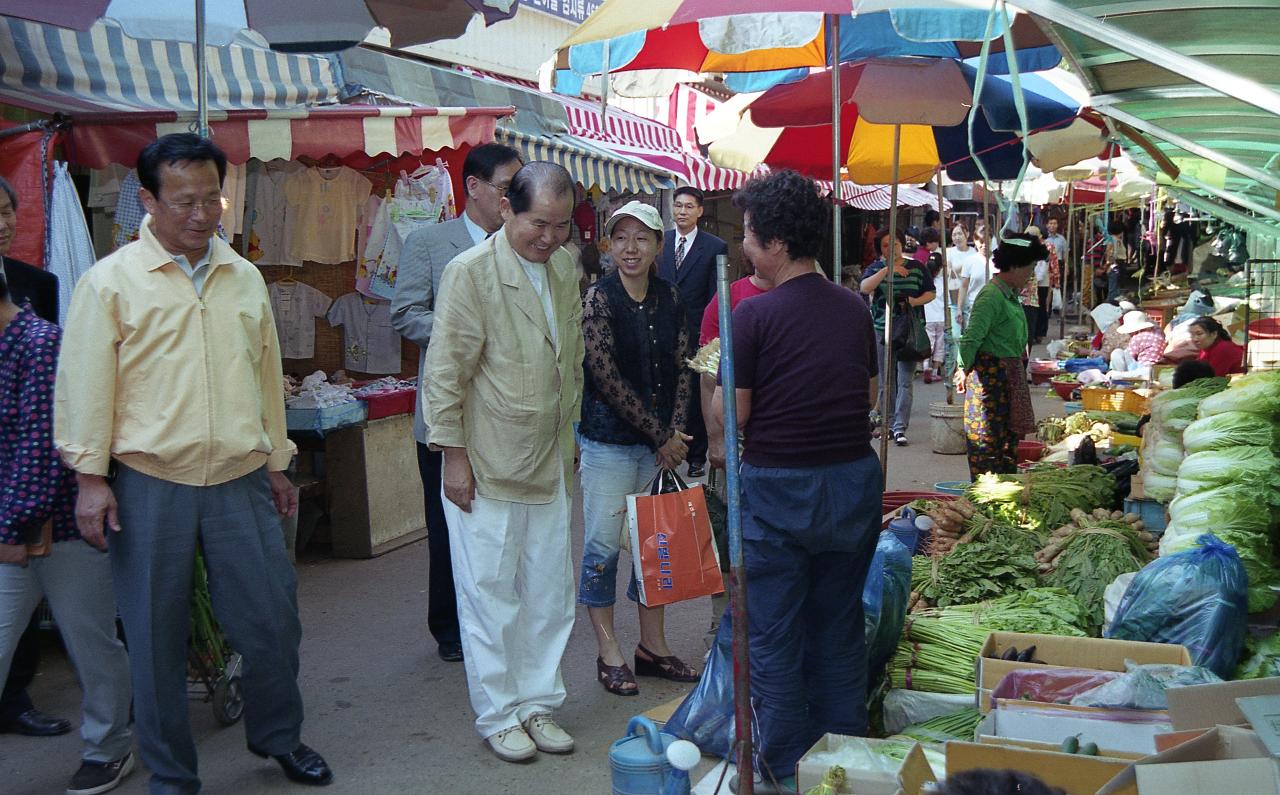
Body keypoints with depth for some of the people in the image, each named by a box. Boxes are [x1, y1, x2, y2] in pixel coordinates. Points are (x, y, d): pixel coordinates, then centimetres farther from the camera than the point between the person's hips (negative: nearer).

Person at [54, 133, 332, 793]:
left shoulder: (245, 278, 10)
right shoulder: (111, 281, -2)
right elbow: (86, 384, -3)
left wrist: (276, 461, 18)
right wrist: (91, 476, -7)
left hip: (240, 482, 3)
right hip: (149, 487, -3)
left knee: (272, 617, 7)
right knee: (157, 635, 7)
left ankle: (276, 736, 31)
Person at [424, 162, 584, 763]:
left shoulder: (564, 269, 9)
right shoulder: (471, 271, -11)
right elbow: (445, 371, -11)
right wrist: (455, 456, -11)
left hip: (548, 464, 6)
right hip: (487, 466, -6)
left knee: (550, 592, 11)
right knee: (490, 594, 4)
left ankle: (538, 703, 26)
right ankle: (498, 715, 18)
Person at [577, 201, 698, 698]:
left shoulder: (669, 298, 6)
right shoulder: (599, 299, -9)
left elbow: (682, 367, 8)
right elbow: (607, 377, -14)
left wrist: (675, 431, -5)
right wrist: (659, 435, -12)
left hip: (660, 441, 5)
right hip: (610, 438, -5)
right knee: (603, 544, 1)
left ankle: (653, 645, 24)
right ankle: (608, 653, 13)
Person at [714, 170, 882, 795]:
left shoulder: (755, 315, -15)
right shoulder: (855, 309, 2)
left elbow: (732, 416, -12)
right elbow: (869, 395, 12)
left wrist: (722, 372, 6)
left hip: (779, 487, -5)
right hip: (854, 482, 6)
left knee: (773, 636, 8)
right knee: (840, 625, 17)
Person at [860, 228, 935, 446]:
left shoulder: (916, 267, 6)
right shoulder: (876, 268, 6)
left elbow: (930, 293, 11)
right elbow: (864, 288, -14)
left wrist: (914, 301, -9)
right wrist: (886, 271, -23)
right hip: (882, 330, 1)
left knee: (905, 380, -8)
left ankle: (900, 427, -9)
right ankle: (889, 424, 19)